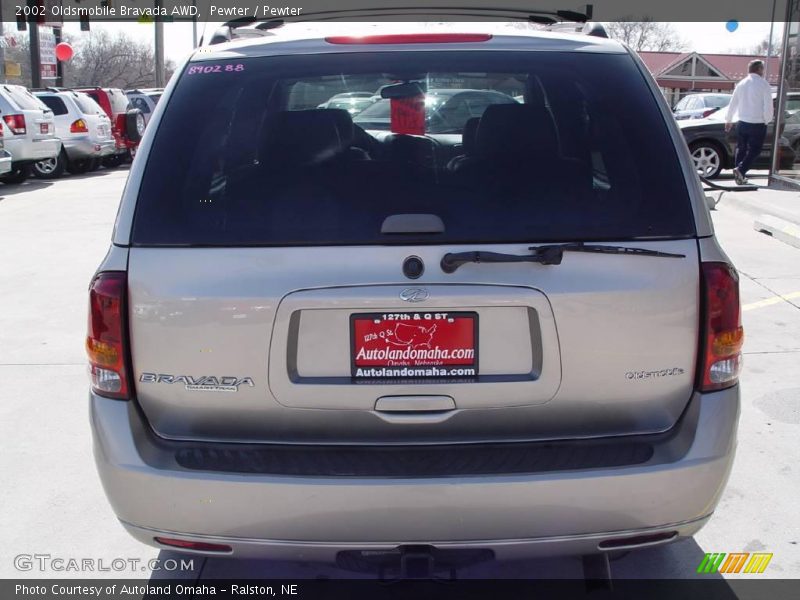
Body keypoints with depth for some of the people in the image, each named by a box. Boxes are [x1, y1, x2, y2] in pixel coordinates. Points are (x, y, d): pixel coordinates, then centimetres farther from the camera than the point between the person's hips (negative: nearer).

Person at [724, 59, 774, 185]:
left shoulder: (741, 84, 4)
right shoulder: (764, 85, -11)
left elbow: (733, 103, 12)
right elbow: (768, 106, -11)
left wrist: (728, 120, 23)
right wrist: (767, 120, 7)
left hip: (742, 123, 5)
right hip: (758, 125, -5)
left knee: (740, 149, 15)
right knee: (754, 150, 3)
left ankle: (739, 176, 14)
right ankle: (740, 170, -17)